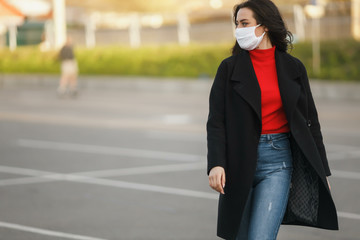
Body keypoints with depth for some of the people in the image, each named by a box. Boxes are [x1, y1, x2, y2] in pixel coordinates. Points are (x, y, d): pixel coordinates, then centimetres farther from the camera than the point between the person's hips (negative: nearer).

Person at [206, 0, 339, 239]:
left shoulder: (293, 67, 4)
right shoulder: (229, 68, 2)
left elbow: (310, 121, 9)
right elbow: (216, 121, -4)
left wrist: (322, 171, 8)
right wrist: (216, 163, -18)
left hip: (278, 159, -1)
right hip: (240, 162, 1)